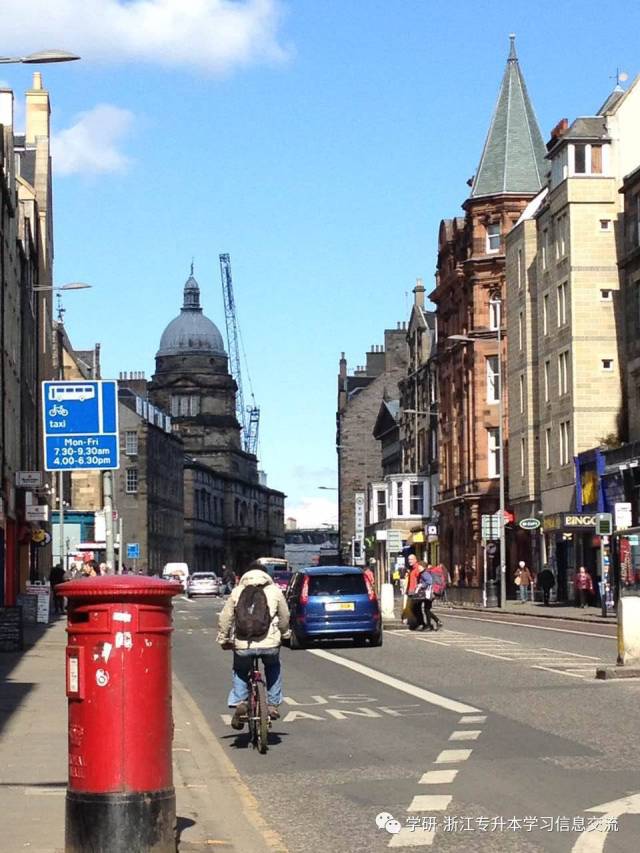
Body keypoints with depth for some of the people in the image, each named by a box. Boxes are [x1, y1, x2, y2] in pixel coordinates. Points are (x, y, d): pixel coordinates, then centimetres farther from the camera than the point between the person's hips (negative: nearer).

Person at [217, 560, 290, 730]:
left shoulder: (237, 592, 11)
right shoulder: (275, 591, 12)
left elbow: (225, 618, 10)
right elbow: (285, 617, 18)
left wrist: (223, 639, 23)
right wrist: (284, 634, 36)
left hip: (243, 645, 0)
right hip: (270, 643, 0)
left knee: (240, 670, 27)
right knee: (274, 668, 30)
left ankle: (239, 702, 6)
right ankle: (273, 704, 23)